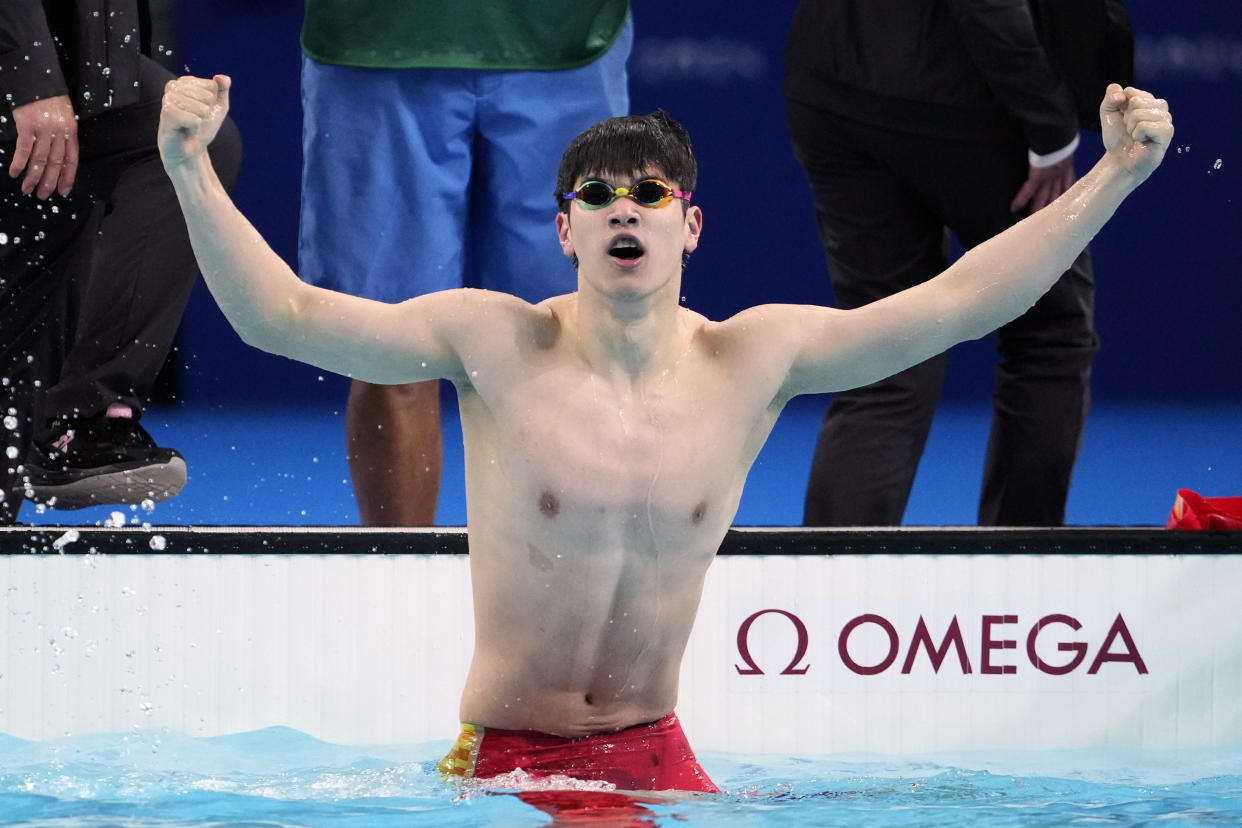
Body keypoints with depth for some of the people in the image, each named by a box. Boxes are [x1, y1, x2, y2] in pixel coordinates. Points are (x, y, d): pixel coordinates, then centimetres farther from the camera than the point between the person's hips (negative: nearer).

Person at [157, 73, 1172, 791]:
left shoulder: (754, 359, 0)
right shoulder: (495, 343, -7)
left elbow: (958, 303, 1)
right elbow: (279, 314, -10)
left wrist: (1116, 174, -2)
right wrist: (191, 172, -23)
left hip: (658, 759, 3)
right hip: (506, 762, -3)